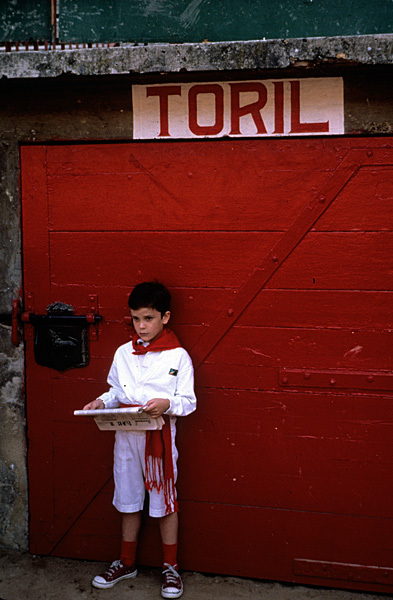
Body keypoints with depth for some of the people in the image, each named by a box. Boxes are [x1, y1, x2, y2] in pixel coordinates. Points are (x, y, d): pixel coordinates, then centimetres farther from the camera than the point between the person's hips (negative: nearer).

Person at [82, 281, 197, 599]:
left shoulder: (178, 356, -7)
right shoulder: (123, 353, 6)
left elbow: (188, 402, -8)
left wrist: (166, 404, -26)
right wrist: (102, 401, -5)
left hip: (159, 436, -4)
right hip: (126, 435, 4)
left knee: (164, 501, 6)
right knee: (128, 500, 15)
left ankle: (171, 567, 21)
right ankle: (127, 563, 31)